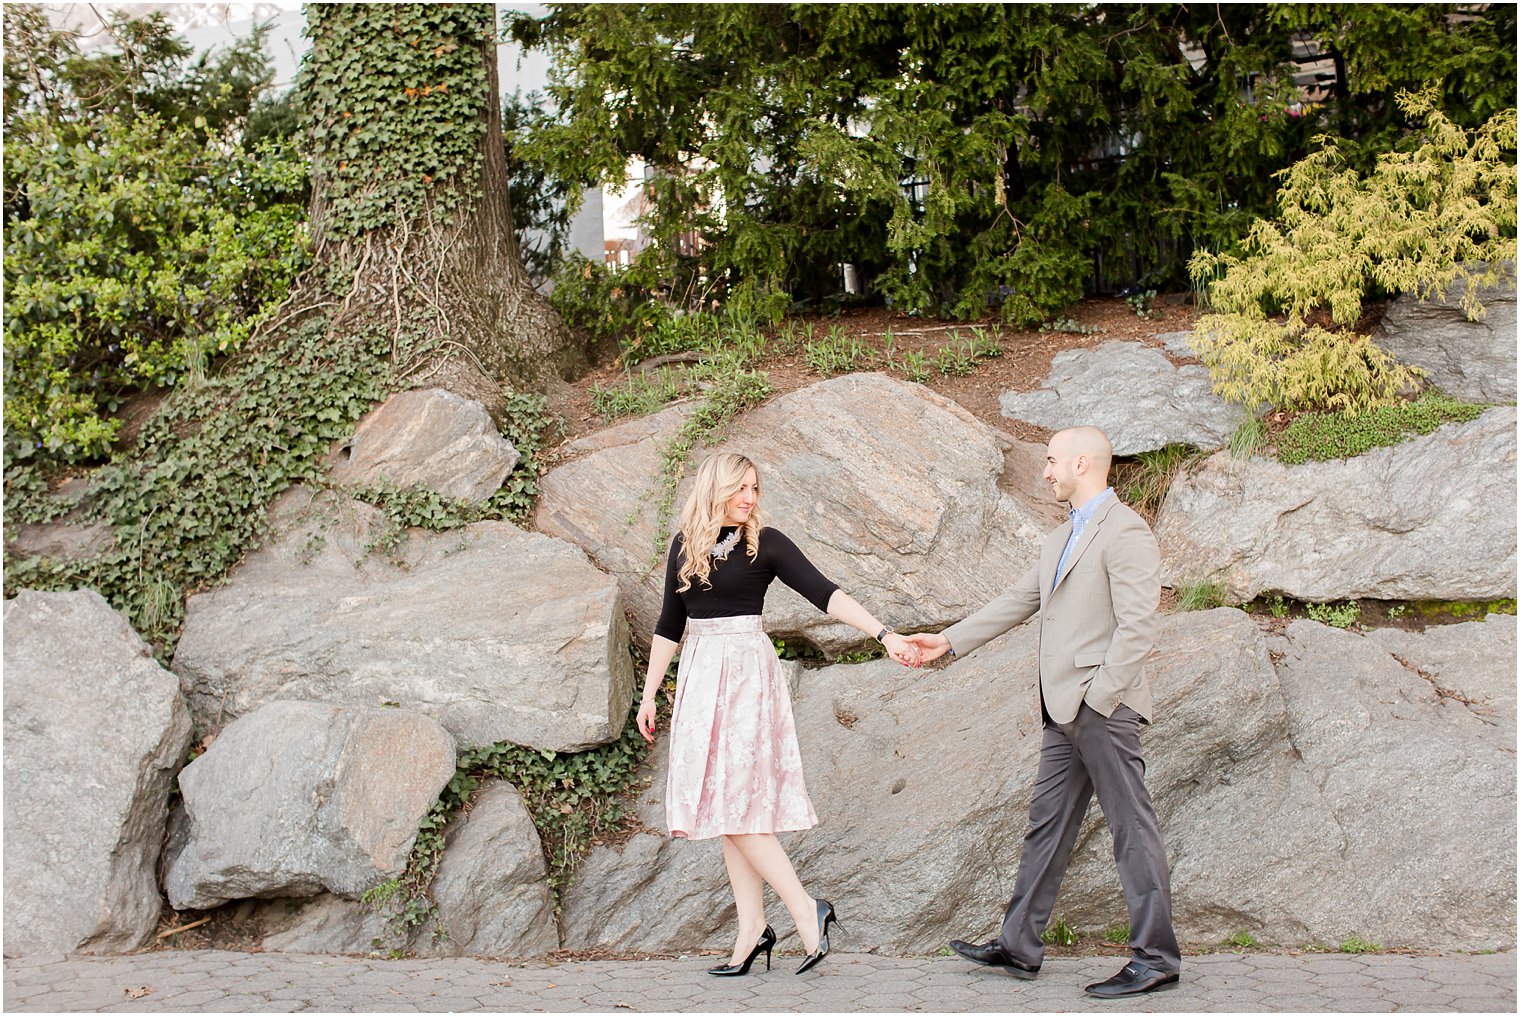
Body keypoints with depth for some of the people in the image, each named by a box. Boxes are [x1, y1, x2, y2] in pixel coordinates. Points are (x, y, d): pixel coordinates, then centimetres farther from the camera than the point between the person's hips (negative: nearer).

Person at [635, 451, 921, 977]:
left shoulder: (765, 542, -3)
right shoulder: (684, 545, 10)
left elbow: (823, 592, -12)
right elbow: (669, 624, 17)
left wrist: (884, 634, -23)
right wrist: (649, 694, 16)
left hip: (747, 673, -5)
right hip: (700, 674, 5)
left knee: (733, 799, -13)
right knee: (724, 802, 3)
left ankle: (806, 909, -7)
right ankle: (751, 927, 6)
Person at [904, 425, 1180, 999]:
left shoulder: (1124, 531, -10)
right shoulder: (1062, 539, 20)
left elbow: (1137, 627, -18)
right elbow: (1017, 602, 25)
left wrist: (1098, 698, -20)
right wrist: (949, 641, 22)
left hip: (1103, 707, -10)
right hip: (1064, 712, 10)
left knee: (1131, 826, -5)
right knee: (1047, 823, 12)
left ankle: (1155, 958, 0)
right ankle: (1019, 946, 19)